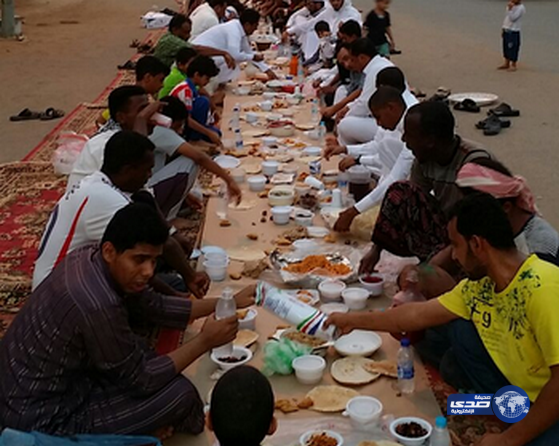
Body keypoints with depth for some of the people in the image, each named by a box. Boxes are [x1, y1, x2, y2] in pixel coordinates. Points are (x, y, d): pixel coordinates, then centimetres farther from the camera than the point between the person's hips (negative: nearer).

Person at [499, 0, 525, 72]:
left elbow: (513, 18, -23)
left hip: (514, 31, -8)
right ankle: (506, 64, 24)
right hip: (506, 30, 8)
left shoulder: (521, 8, -14)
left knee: (513, 48, -4)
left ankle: (513, 65, 6)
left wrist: (510, 9, -26)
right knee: (506, 47, 13)